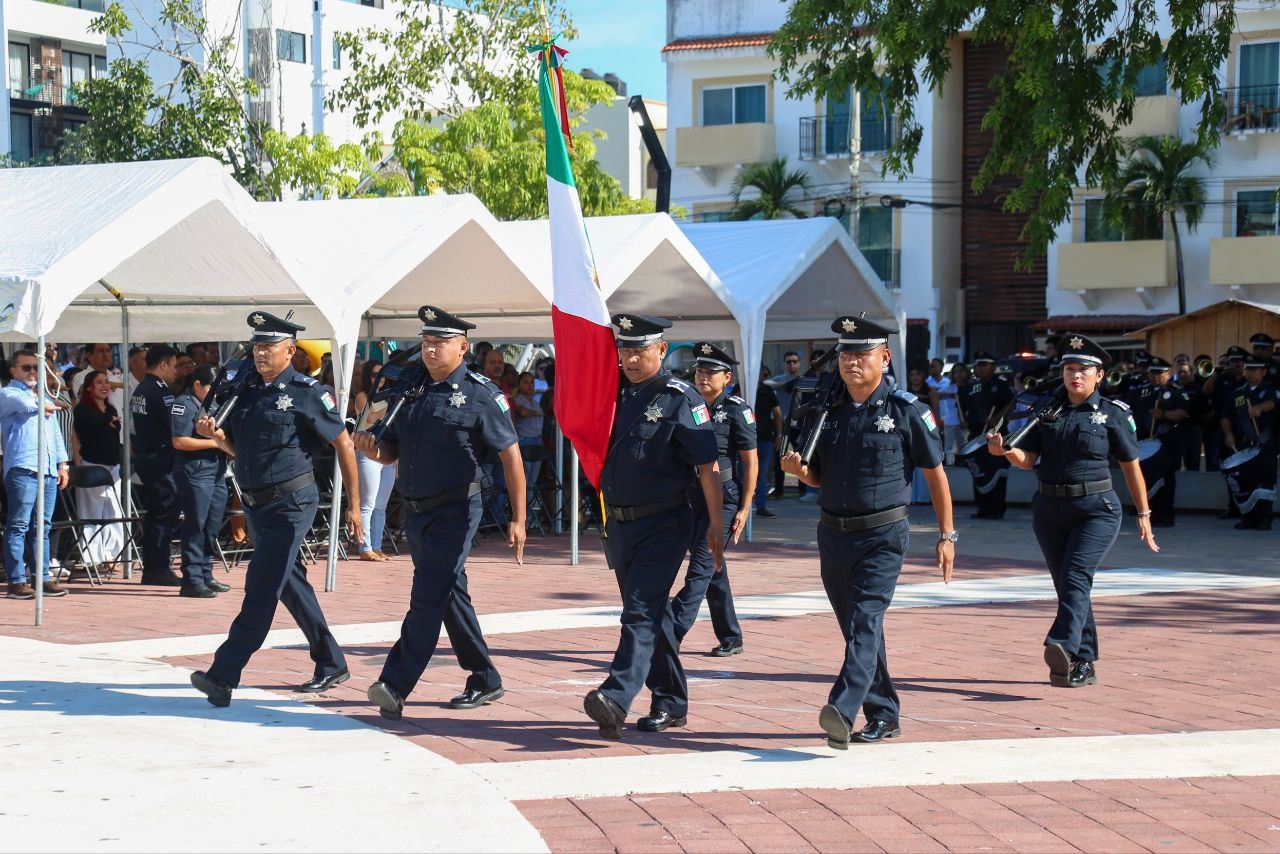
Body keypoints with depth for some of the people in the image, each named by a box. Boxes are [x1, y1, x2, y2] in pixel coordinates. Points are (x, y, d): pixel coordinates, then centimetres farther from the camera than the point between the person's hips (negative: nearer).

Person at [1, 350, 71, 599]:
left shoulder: (44, 398, 27)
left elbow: (56, 434, 28)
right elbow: (21, 403, -19)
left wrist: (63, 464, 18)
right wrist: (42, 406, 1)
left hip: (49, 471, 7)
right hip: (23, 468, -7)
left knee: (41, 528, 7)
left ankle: (43, 578, 9)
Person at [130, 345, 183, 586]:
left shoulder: (139, 390, 15)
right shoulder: (160, 391, -15)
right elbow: (176, 427, -18)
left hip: (143, 456, 10)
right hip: (160, 458, -10)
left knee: (155, 512, 14)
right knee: (166, 511, -5)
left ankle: (151, 569, 17)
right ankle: (159, 569, -6)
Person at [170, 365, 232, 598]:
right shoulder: (184, 404, -8)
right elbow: (179, 441, -17)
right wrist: (213, 442, -16)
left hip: (217, 472, 9)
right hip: (194, 472, -9)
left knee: (212, 527, 12)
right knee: (196, 526, -7)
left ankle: (206, 575, 21)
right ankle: (192, 580, -5)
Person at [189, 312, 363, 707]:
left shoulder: (306, 392, -9)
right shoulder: (244, 389, 10)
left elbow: (344, 444, -5)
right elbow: (237, 448, 20)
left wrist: (354, 505, -6)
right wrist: (215, 435, -3)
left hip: (291, 503, -8)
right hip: (255, 504, 8)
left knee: (262, 586, -13)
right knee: (291, 585, 15)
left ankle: (223, 676, -18)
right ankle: (331, 665, 27)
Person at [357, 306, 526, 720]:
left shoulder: (480, 394, -9)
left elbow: (511, 455, -9)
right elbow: (393, 451, 17)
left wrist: (518, 519, -12)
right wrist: (373, 449, -8)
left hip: (455, 512, -7)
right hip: (416, 511, 8)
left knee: (428, 597, -13)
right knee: (451, 597, 14)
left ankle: (394, 687, -19)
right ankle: (485, 681, 26)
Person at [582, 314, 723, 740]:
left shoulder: (680, 398, -9)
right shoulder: (614, 391, 9)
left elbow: (707, 465, -11)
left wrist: (716, 524, -13)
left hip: (663, 525, -7)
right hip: (619, 524, 7)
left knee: (641, 612, -16)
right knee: (652, 614, 14)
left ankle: (615, 700, -29)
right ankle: (670, 703, 24)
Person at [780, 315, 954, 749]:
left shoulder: (907, 411, -6)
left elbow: (935, 474, 1)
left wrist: (946, 536, 0)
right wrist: (799, 469, -7)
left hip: (883, 536, -6)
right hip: (833, 533, 6)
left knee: (865, 620, -19)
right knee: (857, 627, 12)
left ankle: (842, 712, -32)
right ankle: (883, 715, 24)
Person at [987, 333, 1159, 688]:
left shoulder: (1114, 414, 0)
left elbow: (1131, 466, 4)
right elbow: (1027, 459, 1)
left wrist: (1144, 515, 5)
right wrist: (1005, 449, -21)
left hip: (1097, 509, -4)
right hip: (1050, 510, 4)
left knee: (1076, 575, -22)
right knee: (1067, 585, 7)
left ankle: (1063, 648, -39)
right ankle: (1085, 664, 16)